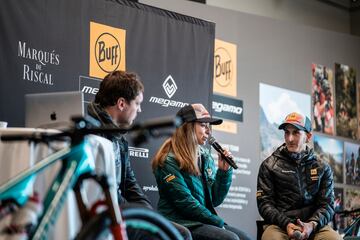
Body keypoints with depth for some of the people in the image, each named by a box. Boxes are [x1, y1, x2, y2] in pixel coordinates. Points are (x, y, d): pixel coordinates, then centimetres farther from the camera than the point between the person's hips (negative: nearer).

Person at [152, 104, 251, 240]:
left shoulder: (205, 157, 12)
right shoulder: (169, 161, -10)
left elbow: (215, 201, 11)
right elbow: (186, 203, -16)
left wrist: (224, 171, -1)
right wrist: (218, 223, -12)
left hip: (203, 223, 7)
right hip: (180, 224, -7)